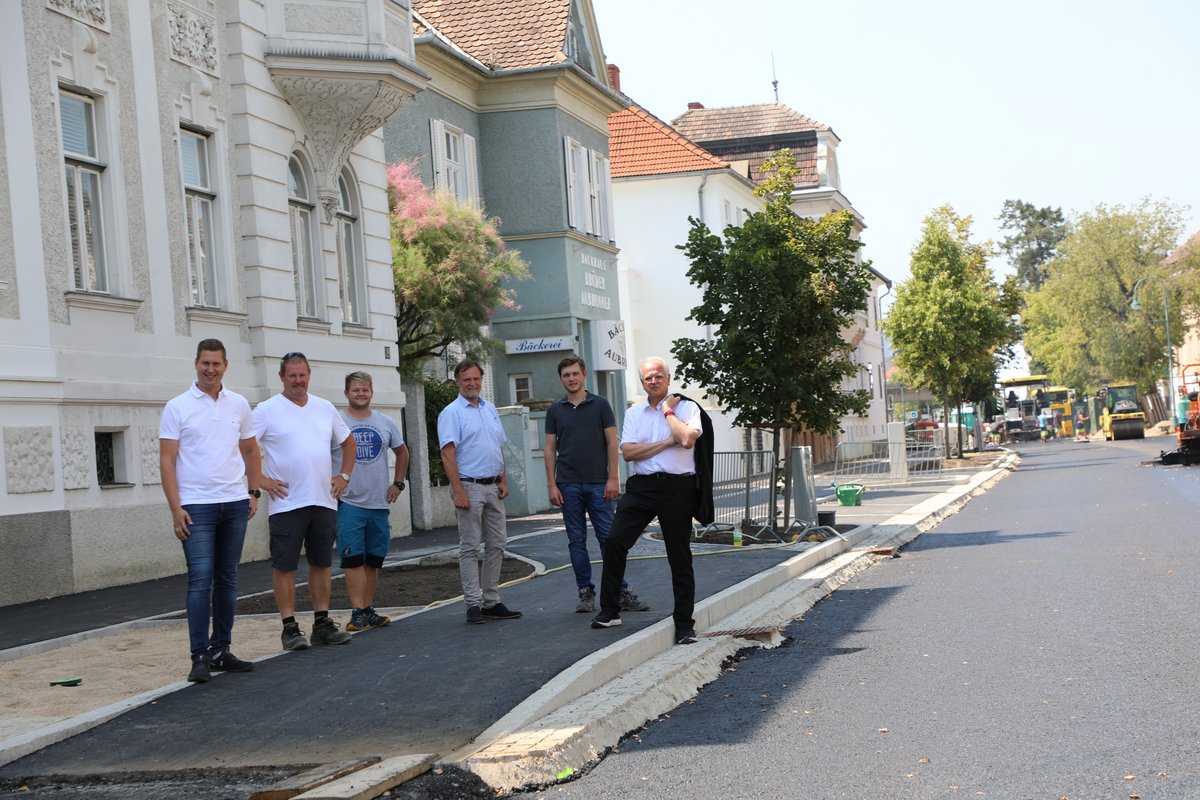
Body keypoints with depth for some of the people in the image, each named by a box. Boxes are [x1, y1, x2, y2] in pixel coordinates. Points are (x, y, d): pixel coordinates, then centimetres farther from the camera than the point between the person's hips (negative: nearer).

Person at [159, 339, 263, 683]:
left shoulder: (239, 405, 9)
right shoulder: (177, 407, -3)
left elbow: (250, 450, 19)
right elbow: (166, 460, -5)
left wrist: (253, 492, 9)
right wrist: (175, 508, -11)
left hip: (235, 504, 4)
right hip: (196, 506, -4)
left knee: (227, 579, 8)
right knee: (200, 578, -10)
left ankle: (221, 650, 15)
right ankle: (200, 656, -8)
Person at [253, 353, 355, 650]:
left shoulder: (325, 408, 12)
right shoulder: (267, 410, -4)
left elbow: (348, 442, 24)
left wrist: (344, 475, 13)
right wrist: (260, 480, -11)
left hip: (324, 501, 5)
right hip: (286, 503, -5)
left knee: (322, 563, 10)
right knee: (284, 566, -2)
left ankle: (322, 624, 17)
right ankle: (290, 627, 4)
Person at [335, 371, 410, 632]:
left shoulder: (385, 423, 9)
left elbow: (402, 452, 22)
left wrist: (398, 483, 13)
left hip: (379, 503, 4)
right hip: (349, 503, -4)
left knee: (374, 560, 10)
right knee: (353, 559, -8)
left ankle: (369, 610, 18)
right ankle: (358, 613, -7)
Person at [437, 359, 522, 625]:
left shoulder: (490, 409, 15)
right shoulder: (452, 413, -7)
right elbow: (447, 454, -13)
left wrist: (503, 480, 9)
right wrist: (459, 492, -20)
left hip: (493, 487, 7)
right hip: (469, 486, -7)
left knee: (496, 544, 8)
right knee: (470, 547, -4)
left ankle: (491, 602, 15)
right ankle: (473, 604, -2)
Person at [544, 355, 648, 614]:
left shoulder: (600, 405, 2)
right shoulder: (554, 411, 8)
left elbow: (612, 442, 1)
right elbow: (550, 449, 8)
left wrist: (613, 478, -7)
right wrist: (551, 484, 0)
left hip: (598, 483, -2)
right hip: (568, 485, 2)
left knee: (609, 538, -3)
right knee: (577, 541, 4)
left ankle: (621, 592, 0)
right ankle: (585, 593, 10)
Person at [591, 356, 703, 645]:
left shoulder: (686, 407, 2)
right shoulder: (634, 413, 12)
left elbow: (687, 439, -18)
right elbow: (628, 452, -2)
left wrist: (667, 410, -6)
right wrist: (668, 442, -8)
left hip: (677, 488, -3)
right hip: (641, 486, 3)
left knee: (680, 556, 2)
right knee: (615, 541, -7)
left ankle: (684, 623, 11)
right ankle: (609, 611, 6)